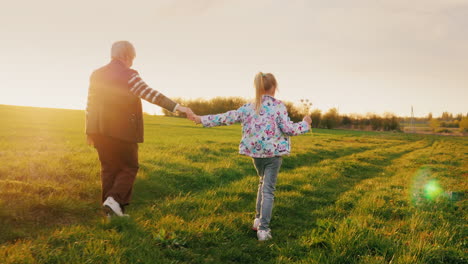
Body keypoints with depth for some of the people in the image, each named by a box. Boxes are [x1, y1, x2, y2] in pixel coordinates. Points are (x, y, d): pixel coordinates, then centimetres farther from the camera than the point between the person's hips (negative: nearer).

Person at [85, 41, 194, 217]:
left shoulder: (96, 74, 9)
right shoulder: (128, 75, -9)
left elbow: (90, 105, 10)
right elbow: (150, 94, -20)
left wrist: (91, 131, 17)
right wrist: (176, 107, -24)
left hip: (100, 130, 6)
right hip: (122, 130, -6)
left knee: (108, 168, 13)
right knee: (129, 167, 9)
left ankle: (112, 210, 16)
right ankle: (115, 199, -7)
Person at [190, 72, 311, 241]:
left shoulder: (249, 107, 0)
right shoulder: (278, 106, -10)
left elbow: (227, 117, 0)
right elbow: (288, 129, -13)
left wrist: (202, 119, 8)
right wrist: (305, 124, 5)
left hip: (256, 152, 4)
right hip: (274, 152, -4)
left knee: (263, 183, 25)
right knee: (268, 190, 2)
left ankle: (258, 220, 26)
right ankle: (263, 229, 1)